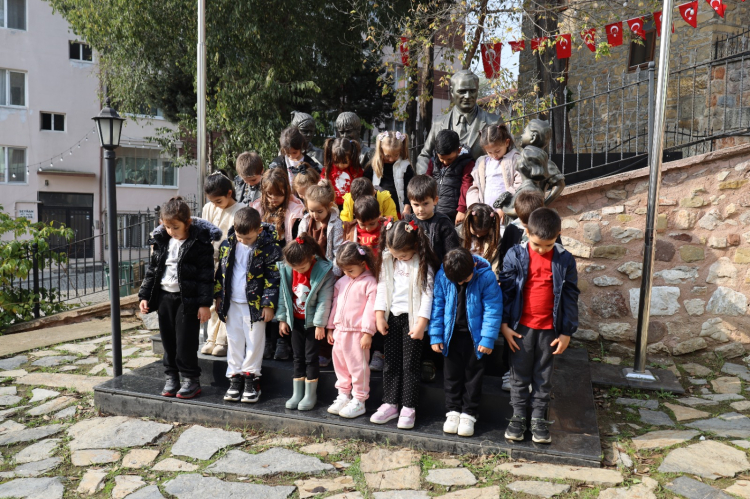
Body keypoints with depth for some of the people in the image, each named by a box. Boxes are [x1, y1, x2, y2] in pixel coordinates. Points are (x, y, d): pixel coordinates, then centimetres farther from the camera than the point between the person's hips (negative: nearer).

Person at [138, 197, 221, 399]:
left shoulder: (200, 243, -11)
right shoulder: (160, 241, 7)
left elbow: (206, 275, -11)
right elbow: (152, 269, 14)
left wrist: (205, 303, -13)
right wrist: (144, 296, 10)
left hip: (187, 299, -6)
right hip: (164, 296, 6)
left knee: (186, 341, -2)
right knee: (168, 340, 12)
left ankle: (191, 380, 14)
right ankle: (172, 377, 26)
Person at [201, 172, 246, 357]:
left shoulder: (240, 210, -10)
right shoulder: (208, 209, 7)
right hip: (212, 261, 5)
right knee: (213, 302, 11)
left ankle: (222, 341, 10)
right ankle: (211, 339, 21)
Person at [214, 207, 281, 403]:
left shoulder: (268, 247, -13)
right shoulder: (227, 245, 0)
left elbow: (273, 277, -11)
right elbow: (221, 271, 11)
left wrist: (269, 303, -12)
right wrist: (219, 297, 11)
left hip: (255, 304, -4)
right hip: (232, 303, 4)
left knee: (254, 342, 4)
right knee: (234, 341, 11)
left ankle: (251, 378, 17)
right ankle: (235, 378, 22)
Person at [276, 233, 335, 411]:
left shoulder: (323, 271, -19)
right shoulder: (286, 270, -6)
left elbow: (324, 300, -17)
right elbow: (284, 294, 3)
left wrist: (320, 324, -14)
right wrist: (282, 319, 6)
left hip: (313, 322, -4)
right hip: (296, 321, 4)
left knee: (311, 357, 2)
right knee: (298, 357, 12)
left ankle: (311, 395, 15)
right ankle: (297, 393, 22)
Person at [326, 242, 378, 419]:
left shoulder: (370, 283, -10)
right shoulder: (341, 282, 12)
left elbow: (370, 309, -14)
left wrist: (367, 333, -16)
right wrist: (330, 328, 17)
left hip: (358, 332, -7)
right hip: (340, 330, 8)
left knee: (358, 366, 0)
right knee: (340, 364, 16)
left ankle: (358, 401, 12)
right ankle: (343, 396, 30)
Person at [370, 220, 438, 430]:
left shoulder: (423, 264, -11)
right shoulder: (387, 260, 2)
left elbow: (427, 294, -12)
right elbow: (382, 287, 6)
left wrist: (421, 324, -15)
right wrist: (380, 316, 2)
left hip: (412, 317, -5)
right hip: (392, 316, 5)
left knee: (410, 364, 1)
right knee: (391, 362, 11)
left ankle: (408, 408, 12)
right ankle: (390, 404, 22)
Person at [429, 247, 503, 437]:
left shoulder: (486, 276, -19)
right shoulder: (442, 276, -12)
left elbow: (493, 309, -14)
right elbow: (437, 306, -3)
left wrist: (488, 338, -15)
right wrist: (436, 335, -4)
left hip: (475, 335, -2)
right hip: (451, 335, 2)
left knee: (473, 375, 10)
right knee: (451, 374, 13)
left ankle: (469, 414, 24)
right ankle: (453, 410, 28)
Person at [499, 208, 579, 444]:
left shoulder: (565, 260, -5)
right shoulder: (515, 255, -7)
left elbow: (570, 297, 1)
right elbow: (506, 290, -2)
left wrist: (567, 332, 0)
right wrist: (504, 324, -4)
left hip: (550, 328, 1)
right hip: (521, 326, 0)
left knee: (543, 376, 13)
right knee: (519, 374, 11)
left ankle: (539, 418, 27)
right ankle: (518, 416, 24)